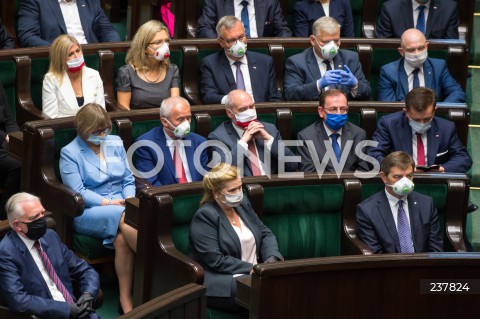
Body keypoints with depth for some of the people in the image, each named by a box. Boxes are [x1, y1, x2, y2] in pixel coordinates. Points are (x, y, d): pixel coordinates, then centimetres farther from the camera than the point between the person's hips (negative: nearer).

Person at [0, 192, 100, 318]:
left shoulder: (50, 236, 12)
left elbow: (86, 271, 18)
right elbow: (18, 300, -18)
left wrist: (88, 294, -3)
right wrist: (66, 308, -17)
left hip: (74, 308, 6)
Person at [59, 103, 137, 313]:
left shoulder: (115, 144, 16)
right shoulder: (70, 153, 2)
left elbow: (128, 180, 16)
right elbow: (78, 192, -7)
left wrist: (129, 199, -6)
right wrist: (108, 202, -16)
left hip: (121, 207, 3)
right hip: (88, 213, -3)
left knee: (122, 239, -33)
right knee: (125, 218, -36)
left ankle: (126, 299, -30)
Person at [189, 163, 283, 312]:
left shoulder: (242, 203, 13)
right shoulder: (204, 217, -10)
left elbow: (265, 233, 16)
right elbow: (216, 260, -16)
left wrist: (272, 259, -5)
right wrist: (251, 269, -17)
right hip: (221, 283, -7)